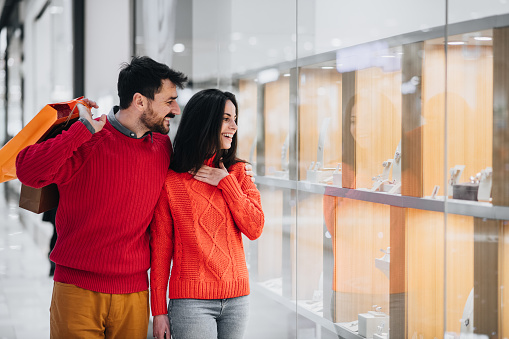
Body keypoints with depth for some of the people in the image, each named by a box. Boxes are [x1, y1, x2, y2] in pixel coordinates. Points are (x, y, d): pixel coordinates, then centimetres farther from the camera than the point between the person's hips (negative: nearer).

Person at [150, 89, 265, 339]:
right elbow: (160, 247, -1)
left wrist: (226, 183, -7)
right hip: (192, 301, -4)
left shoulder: (236, 173, 9)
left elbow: (255, 229, 0)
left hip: (237, 298, 4)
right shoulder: (171, 180, -3)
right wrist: (159, 312, -2)